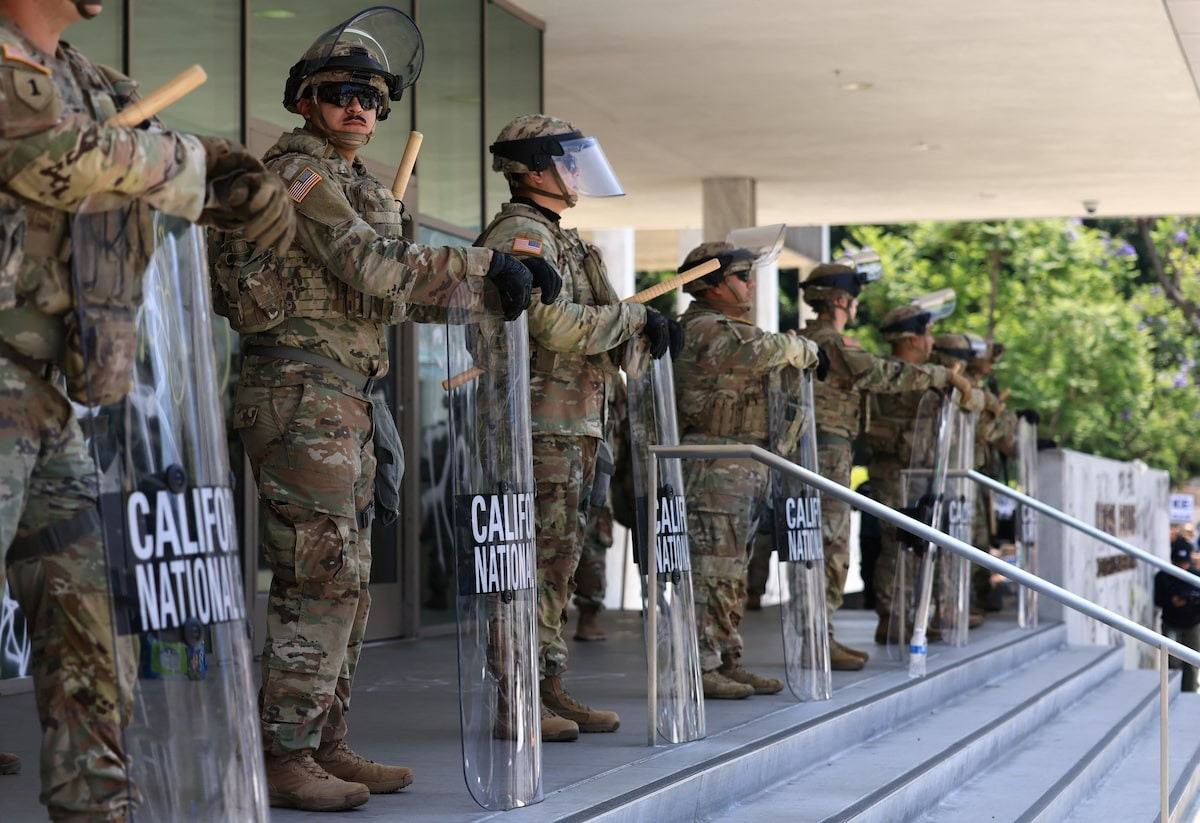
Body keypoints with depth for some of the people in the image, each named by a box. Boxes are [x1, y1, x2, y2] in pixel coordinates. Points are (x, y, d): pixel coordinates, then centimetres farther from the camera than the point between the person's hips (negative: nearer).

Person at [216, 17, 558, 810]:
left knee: (347, 583, 11)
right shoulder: (300, 173, -9)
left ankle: (327, 745, 17)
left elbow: (407, 291, 23)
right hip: (302, 392, -10)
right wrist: (481, 262, -13)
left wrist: (505, 285, 12)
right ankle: (286, 757, -10)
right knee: (321, 576, -12)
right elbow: (376, 270, -19)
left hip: (346, 402, 10)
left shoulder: (355, 186, 22)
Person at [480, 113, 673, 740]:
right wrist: (635, 316, -10)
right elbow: (559, 327, -22)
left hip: (574, 424, 10)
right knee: (534, 559, -10)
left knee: (558, 560, 12)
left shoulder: (559, 239, 22)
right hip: (540, 424, -10)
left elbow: (582, 327, 22)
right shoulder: (520, 235, -11)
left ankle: (548, 687, 17)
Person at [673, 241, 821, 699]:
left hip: (745, 468, 11)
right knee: (709, 568, -10)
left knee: (731, 572, 13)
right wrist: (804, 349, -6)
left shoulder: (733, 329, 23)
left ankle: (727, 662, 18)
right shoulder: (703, 330, -12)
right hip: (713, 468, -11)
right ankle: (700, 667, -8)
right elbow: (767, 351, -24)